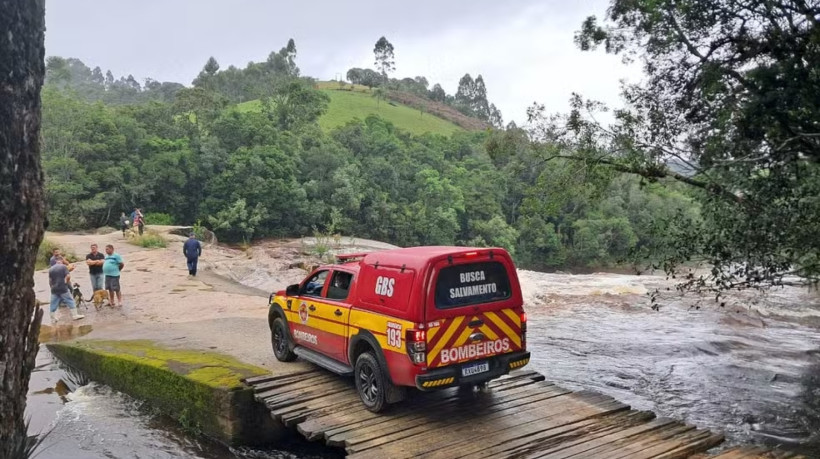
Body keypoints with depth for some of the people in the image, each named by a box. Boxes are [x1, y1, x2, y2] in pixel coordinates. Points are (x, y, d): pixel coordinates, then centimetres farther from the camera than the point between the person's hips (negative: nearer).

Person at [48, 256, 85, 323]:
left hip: (54, 289, 4)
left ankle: (53, 320, 13)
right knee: (70, 302, 7)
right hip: (63, 288, -4)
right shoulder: (64, 267, -6)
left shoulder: (51, 269, 7)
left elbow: (50, 280, 9)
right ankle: (75, 315, 11)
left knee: (53, 305, 9)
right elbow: (68, 276, -16)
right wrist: (67, 282, 1)